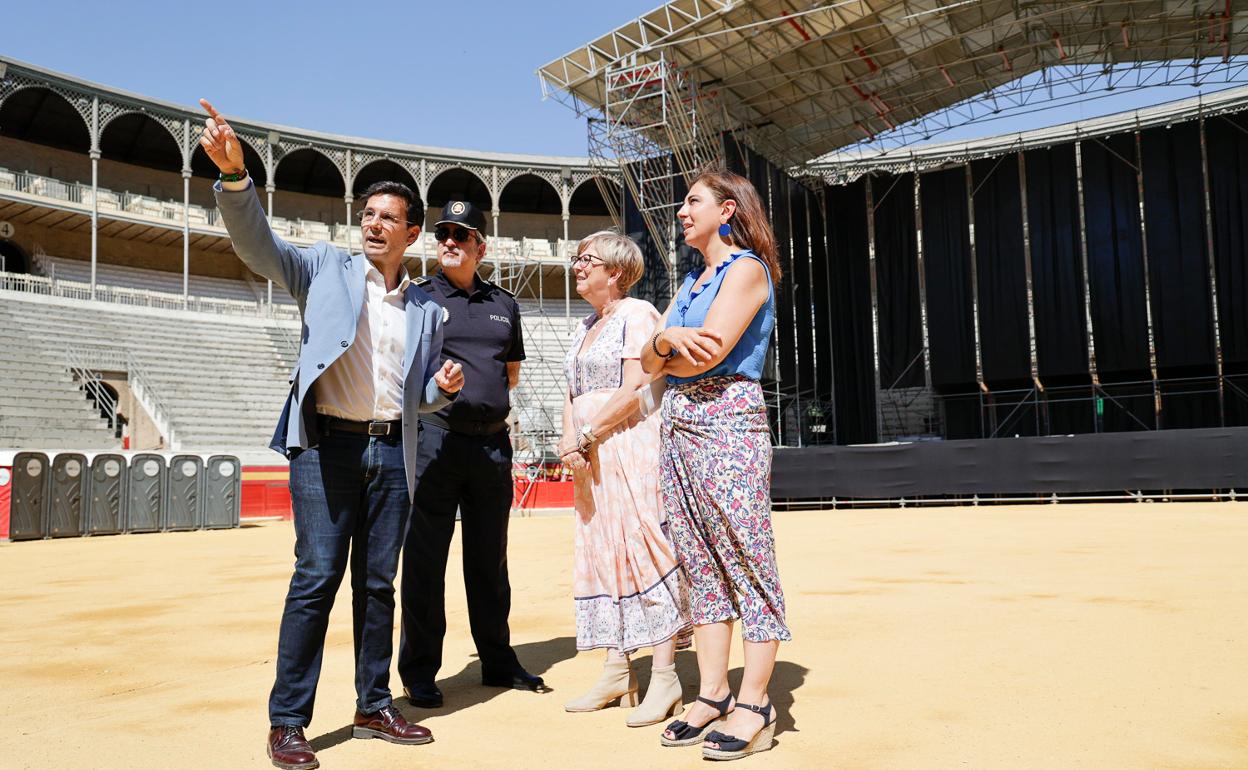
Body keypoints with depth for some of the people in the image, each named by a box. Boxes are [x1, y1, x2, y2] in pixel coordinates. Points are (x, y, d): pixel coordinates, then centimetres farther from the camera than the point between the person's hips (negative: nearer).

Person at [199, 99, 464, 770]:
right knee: (317, 577, -7)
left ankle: (374, 707, 21)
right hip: (327, 444, -4)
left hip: (391, 451, 4)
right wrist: (233, 174, -25)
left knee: (378, 583, 9)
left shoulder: (427, 308, 15)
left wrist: (443, 386, -2)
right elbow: (257, 244, -10)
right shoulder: (325, 269, 6)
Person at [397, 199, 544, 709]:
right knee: (425, 560, 0)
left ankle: (498, 662, 24)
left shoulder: (504, 304, 14)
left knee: (490, 560, 13)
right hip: (435, 439, -4)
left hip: (493, 441, 4)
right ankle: (419, 672, 10)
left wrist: (484, 398, 12)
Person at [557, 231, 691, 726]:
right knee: (600, 555, 8)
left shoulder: (637, 314, -4)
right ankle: (617, 673, 16)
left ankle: (664, 679, -4)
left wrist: (588, 435, -12)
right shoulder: (585, 326, 22)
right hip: (592, 459, 9)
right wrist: (569, 441, 0)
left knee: (645, 552, -9)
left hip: (632, 447, -9)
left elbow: (635, 388, -14)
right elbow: (573, 394, 18)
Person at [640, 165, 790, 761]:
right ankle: (712, 696, 15)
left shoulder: (746, 268, -3)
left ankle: (755, 705, 1)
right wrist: (666, 339, -8)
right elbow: (650, 362, 14)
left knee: (747, 561, -5)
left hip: (728, 419, -9)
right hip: (678, 422, 9)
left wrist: (669, 353, 4)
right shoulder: (691, 281, 22)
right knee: (700, 565, 8)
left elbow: (709, 352, -16)